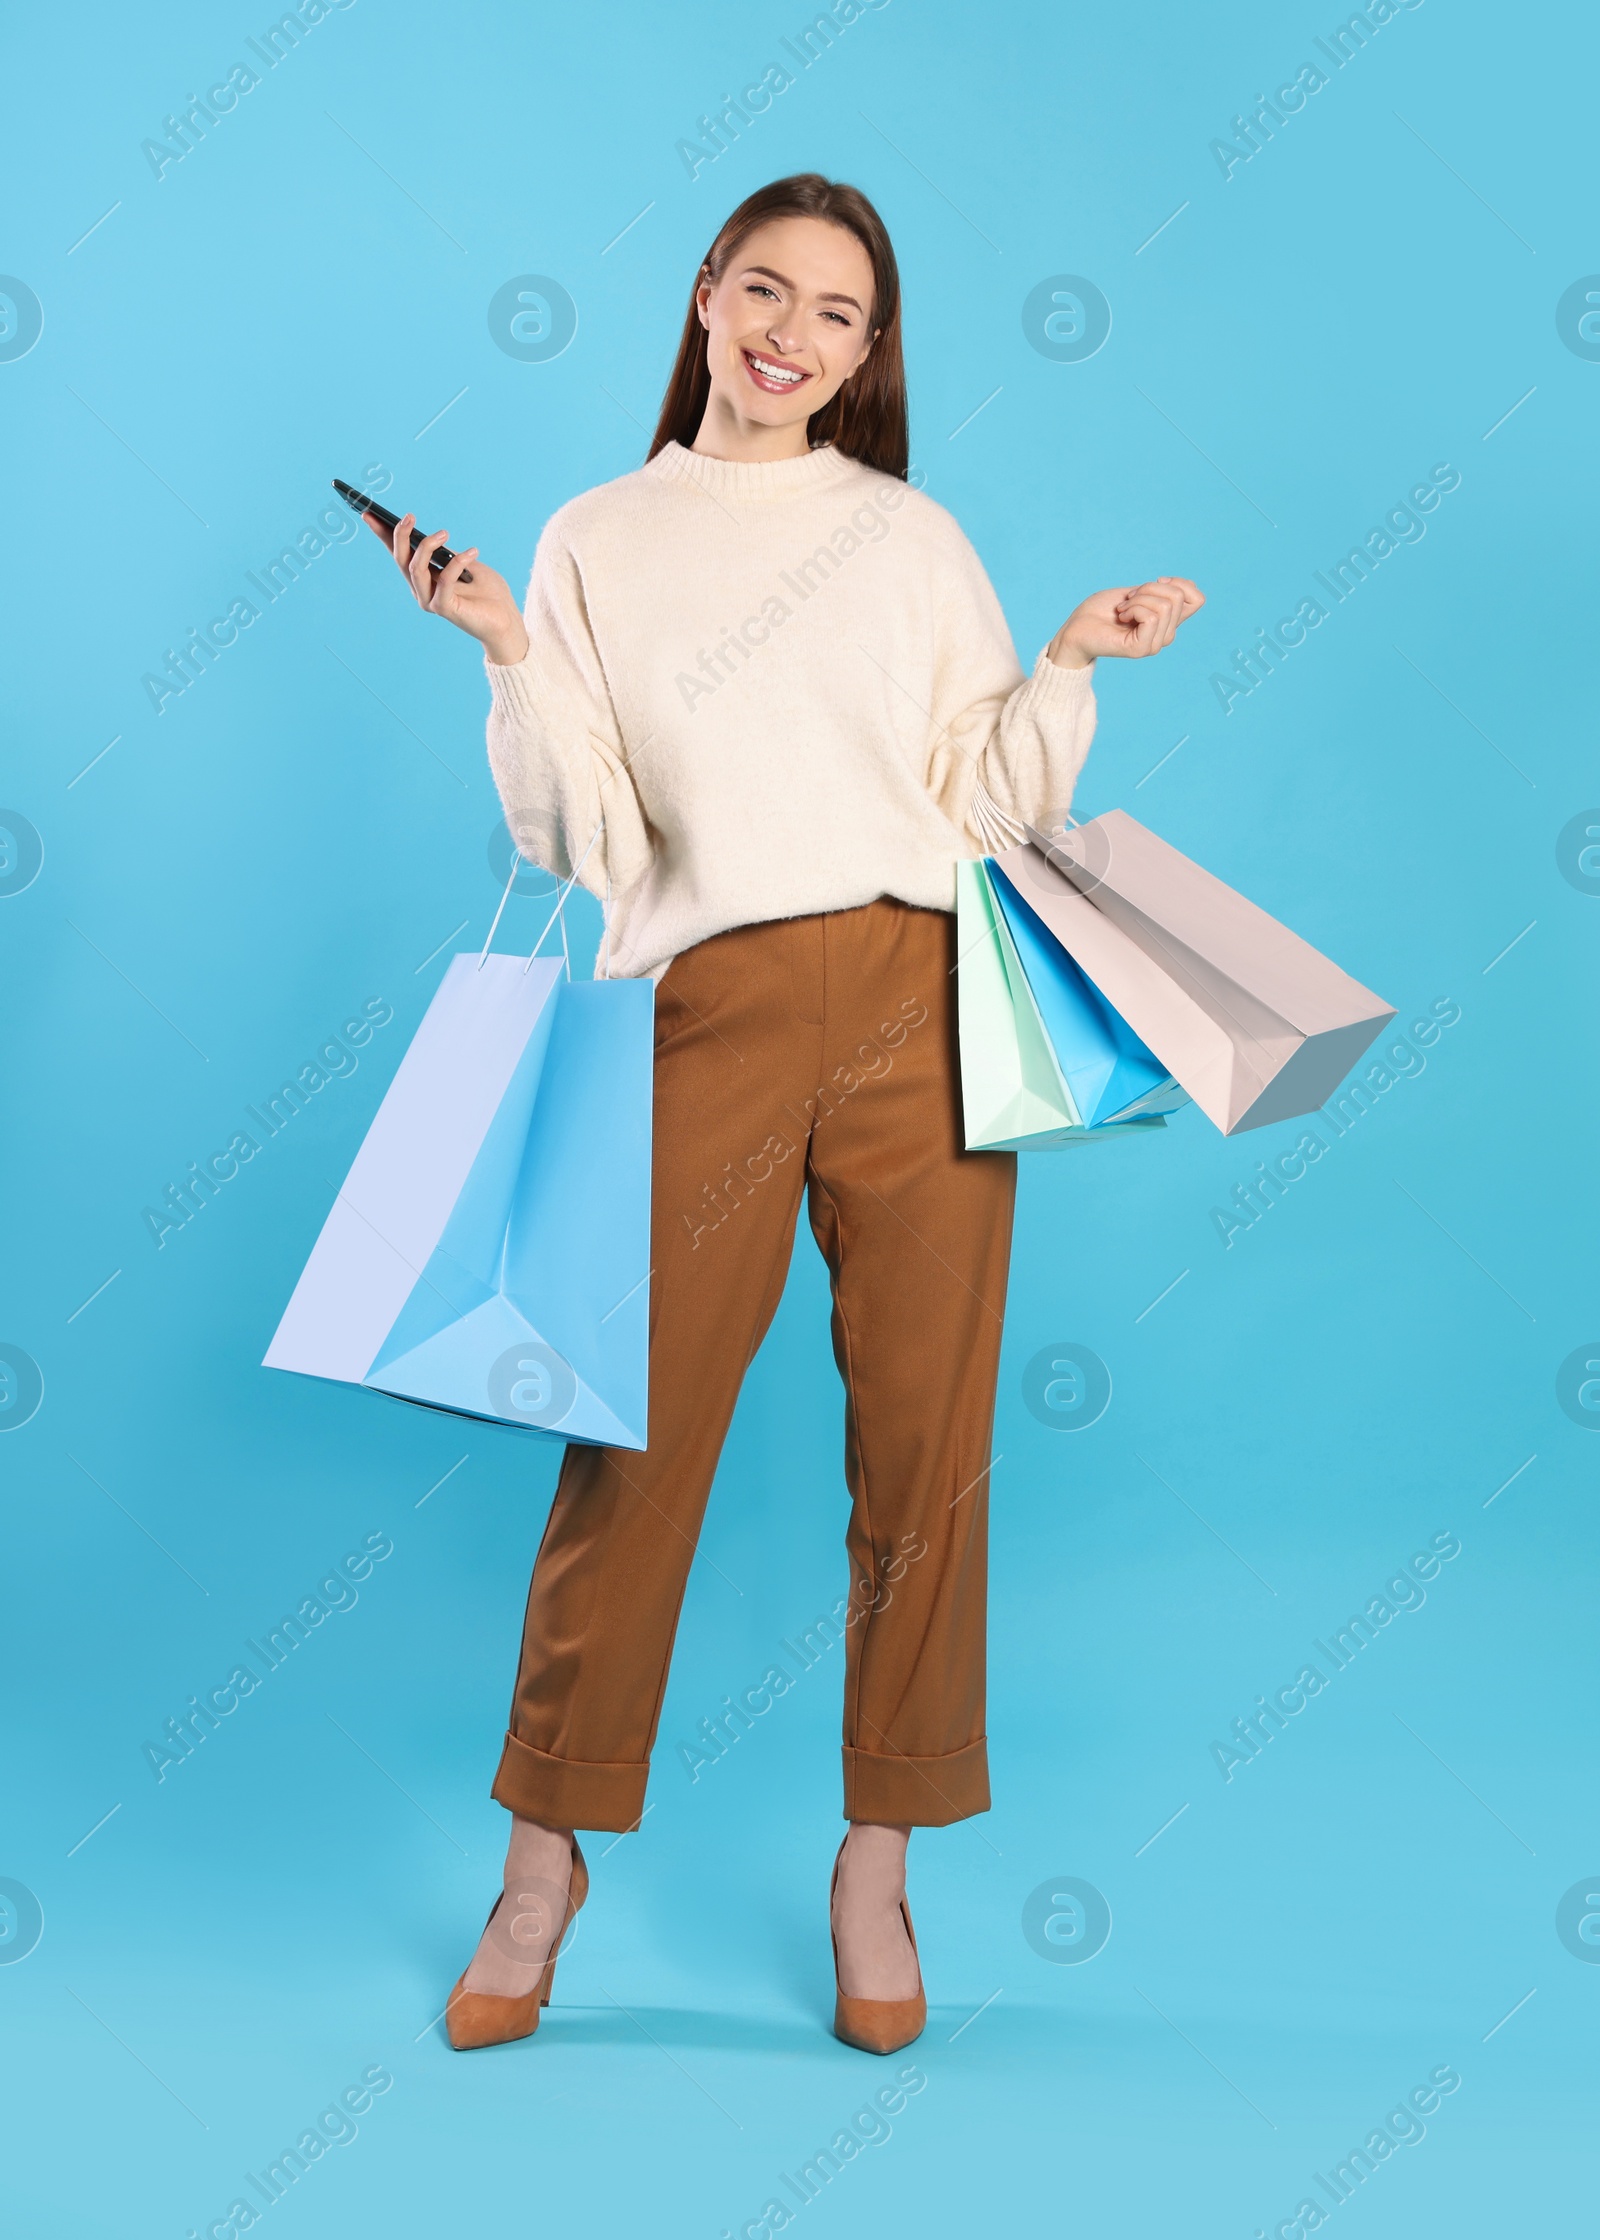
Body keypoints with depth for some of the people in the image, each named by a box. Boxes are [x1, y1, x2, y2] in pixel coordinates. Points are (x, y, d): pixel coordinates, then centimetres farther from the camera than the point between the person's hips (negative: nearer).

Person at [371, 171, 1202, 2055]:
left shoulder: (913, 538, 15)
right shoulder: (598, 543, 12)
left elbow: (981, 804, 9)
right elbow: (584, 844, 4)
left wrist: (1072, 665, -2)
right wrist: (511, 661, -7)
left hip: (921, 1005, 1)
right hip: (707, 1021, -1)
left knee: (922, 1445, 2)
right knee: (632, 1444, -1)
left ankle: (878, 1863, 19)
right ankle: (549, 1856, 18)